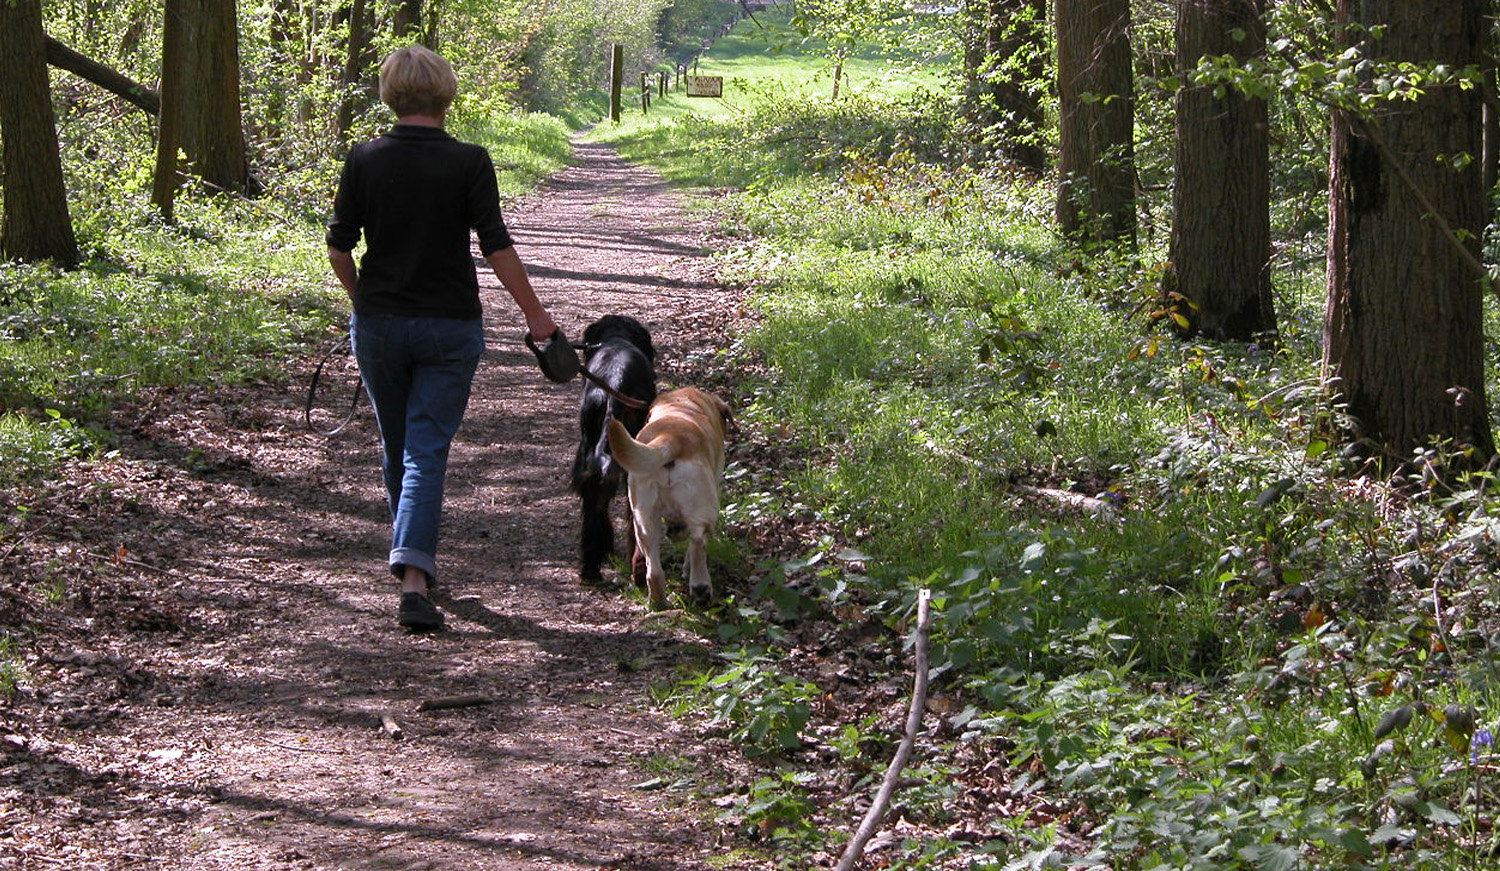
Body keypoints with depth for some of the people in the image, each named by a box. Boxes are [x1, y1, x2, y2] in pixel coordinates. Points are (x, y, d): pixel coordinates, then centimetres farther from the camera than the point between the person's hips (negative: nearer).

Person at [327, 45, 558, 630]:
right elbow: (497, 248, -10)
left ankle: (414, 558, 34)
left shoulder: (364, 160, -3)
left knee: (397, 447, 19)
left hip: (378, 324, 2)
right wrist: (535, 314, -1)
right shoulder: (468, 162, -9)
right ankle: (413, 577, -18)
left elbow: (338, 248, 2)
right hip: (449, 327, -2)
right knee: (427, 451, -3)